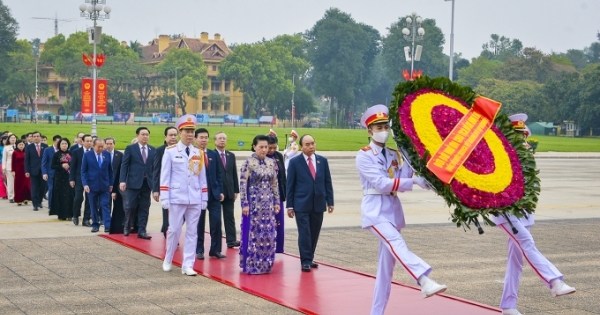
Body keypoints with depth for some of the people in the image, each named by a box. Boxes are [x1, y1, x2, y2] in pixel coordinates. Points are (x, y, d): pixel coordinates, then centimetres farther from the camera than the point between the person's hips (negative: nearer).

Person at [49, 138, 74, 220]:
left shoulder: (71, 154, 7)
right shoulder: (56, 155, 1)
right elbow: (52, 166, -3)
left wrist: (69, 166, -9)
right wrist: (62, 166, -15)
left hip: (69, 177, 2)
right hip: (60, 178, -2)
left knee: (70, 195, -2)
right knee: (60, 195, -3)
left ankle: (69, 214, 5)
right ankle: (61, 214, 4)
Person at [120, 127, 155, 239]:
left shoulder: (153, 150, 10)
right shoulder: (130, 148, 2)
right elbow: (124, 165, -2)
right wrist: (122, 180, -11)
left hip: (147, 182, 3)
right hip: (134, 182, -3)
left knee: (144, 208, 3)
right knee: (131, 206, 1)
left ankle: (141, 231, 8)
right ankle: (127, 226, 25)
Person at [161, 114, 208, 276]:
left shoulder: (198, 153, 8)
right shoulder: (170, 151, -2)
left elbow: (202, 177, 10)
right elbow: (165, 176, -3)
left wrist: (204, 198, 7)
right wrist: (164, 197, -7)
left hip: (195, 199, 3)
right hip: (177, 198, -3)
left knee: (192, 232, 3)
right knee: (174, 230, 2)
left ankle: (187, 265, 7)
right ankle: (167, 260, 22)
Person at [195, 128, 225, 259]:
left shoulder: (213, 155, 10)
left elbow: (218, 174, 12)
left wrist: (221, 191, 5)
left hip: (214, 193, 4)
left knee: (216, 222, 1)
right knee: (199, 223, 5)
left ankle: (215, 250, 9)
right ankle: (199, 250, 15)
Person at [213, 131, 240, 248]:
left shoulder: (231, 155, 12)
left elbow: (234, 174, 12)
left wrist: (236, 190, 7)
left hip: (229, 191, 5)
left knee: (230, 217, 5)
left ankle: (231, 240, 6)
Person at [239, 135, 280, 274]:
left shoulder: (271, 162, 7)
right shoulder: (248, 162, -8)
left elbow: (275, 184, 12)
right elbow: (242, 184, -10)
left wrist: (276, 202, 9)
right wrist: (244, 204, -14)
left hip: (268, 203, 5)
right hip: (253, 202, -5)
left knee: (268, 234, 6)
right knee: (253, 233, 0)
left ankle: (265, 264, 17)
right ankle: (251, 265, 9)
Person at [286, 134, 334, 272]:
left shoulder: (323, 161, 7)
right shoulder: (294, 162, -1)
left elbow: (327, 182, 10)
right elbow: (290, 185, -1)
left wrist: (330, 201, 5)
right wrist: (289, 205, -4)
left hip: (318, 204, 3)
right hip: (302, 204, -3)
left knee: (314, 233, 7)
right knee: (304, 233, -6)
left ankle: (309, 258, 19)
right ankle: (305, 261, 0)